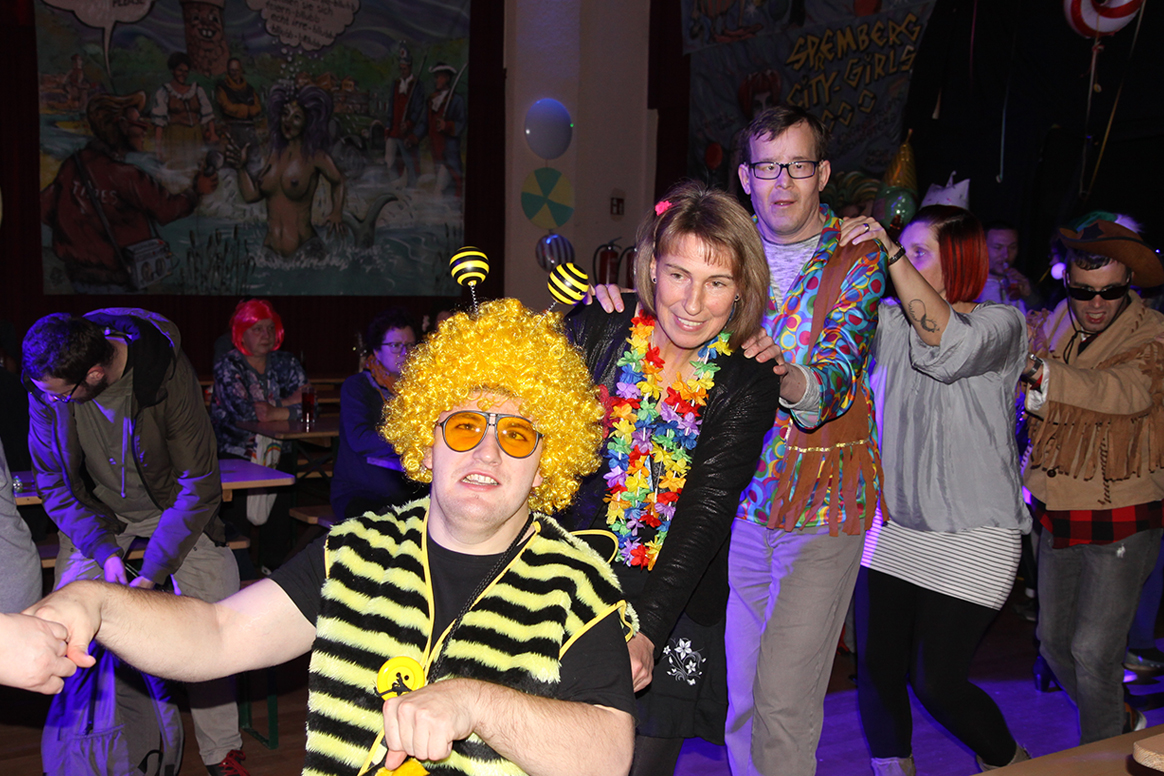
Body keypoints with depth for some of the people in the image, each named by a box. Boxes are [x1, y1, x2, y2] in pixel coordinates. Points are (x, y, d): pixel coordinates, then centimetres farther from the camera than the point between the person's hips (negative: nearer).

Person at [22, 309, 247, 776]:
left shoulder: (168, 374, -31)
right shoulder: (46, 385, -21)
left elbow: (199, 488, -25)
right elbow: (53, 483, -9)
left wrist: (151, 574, -28)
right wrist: (103, 549, -22)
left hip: (173, 508, -2)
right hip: (94, 514, 2)